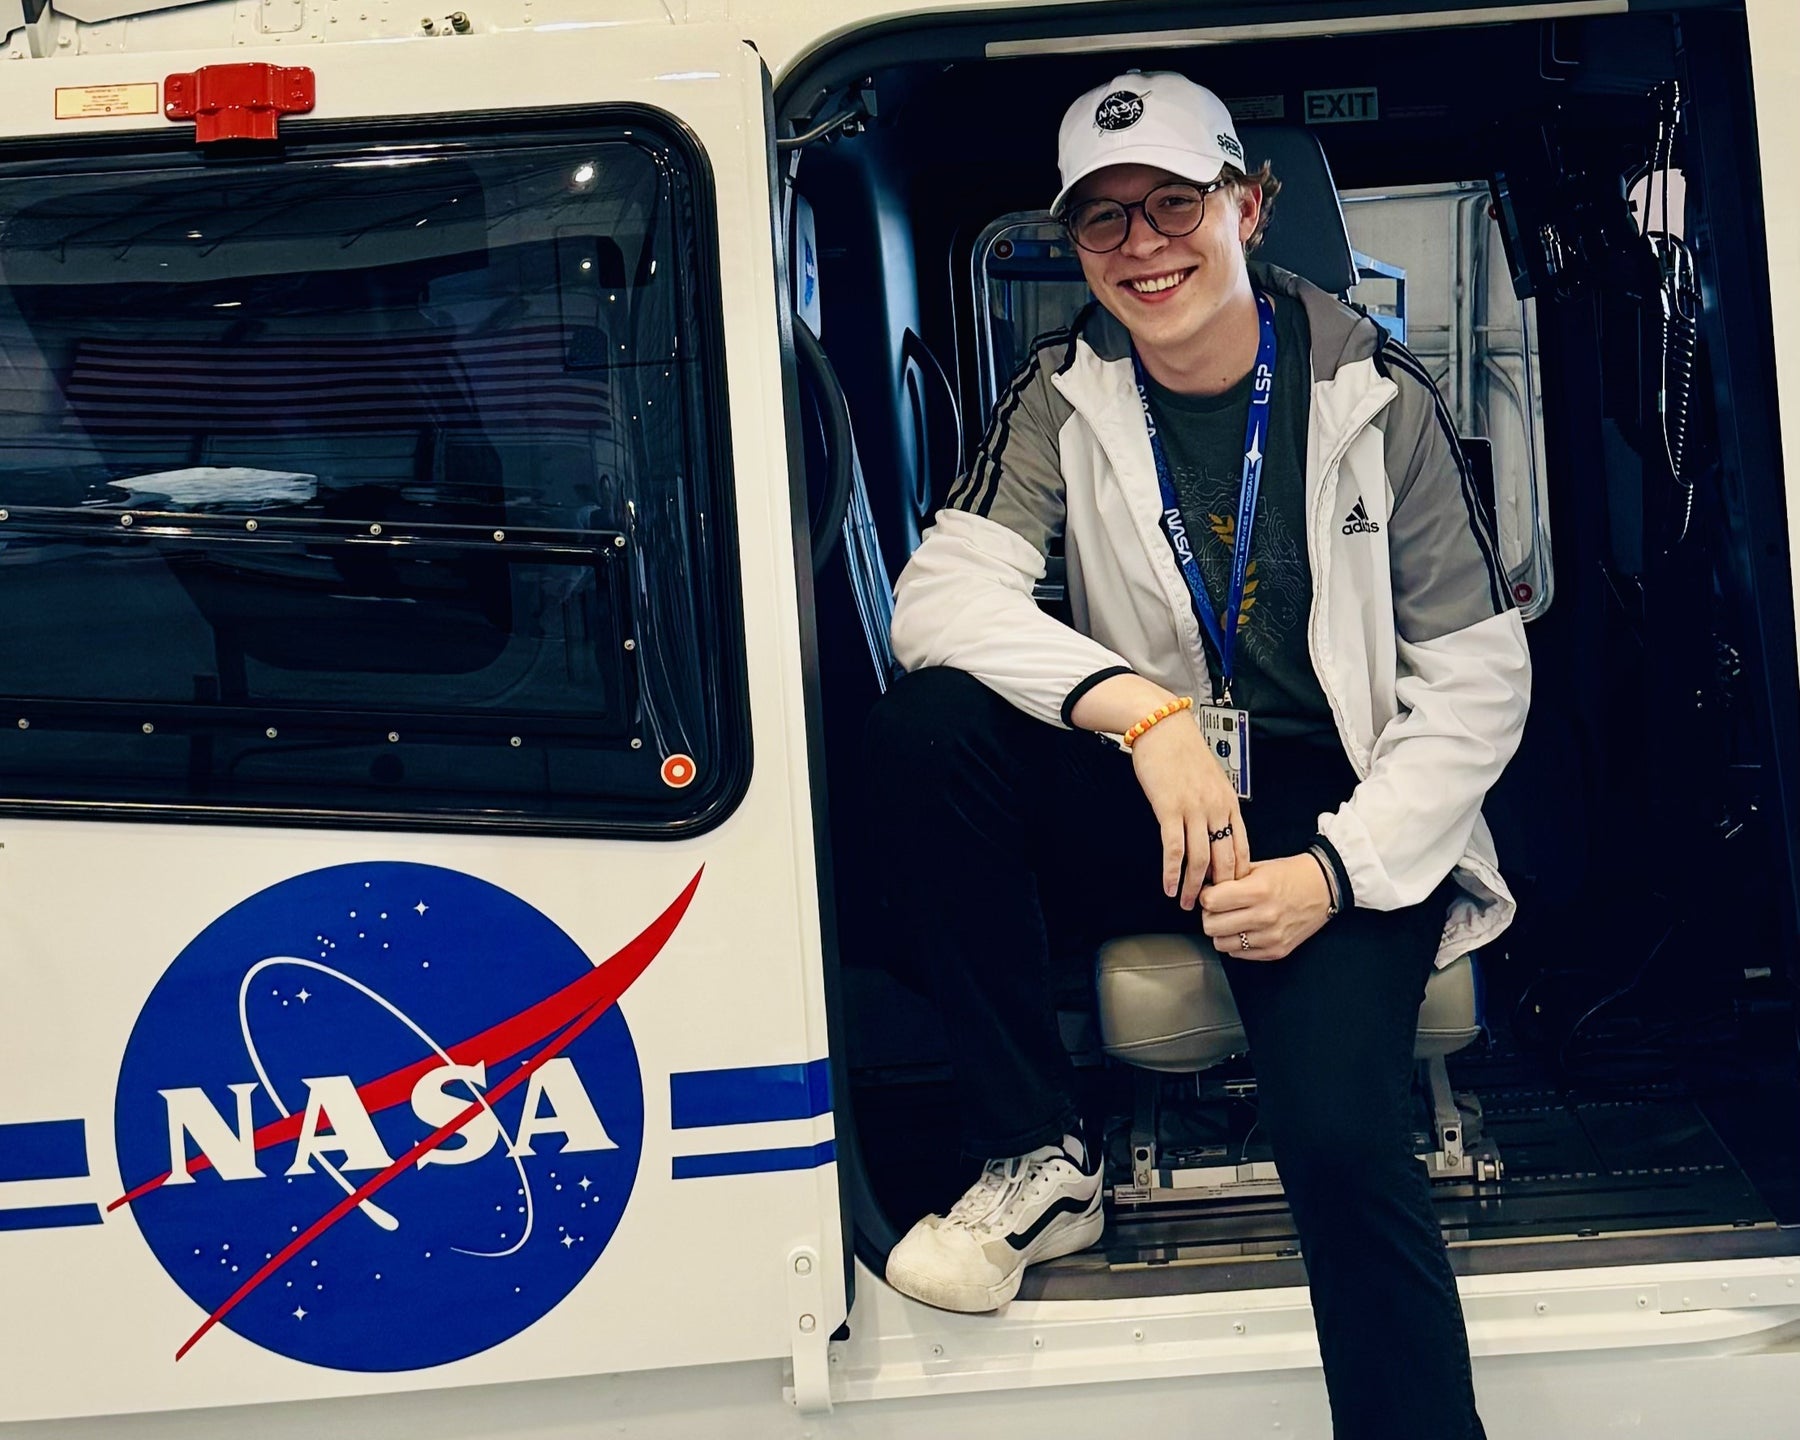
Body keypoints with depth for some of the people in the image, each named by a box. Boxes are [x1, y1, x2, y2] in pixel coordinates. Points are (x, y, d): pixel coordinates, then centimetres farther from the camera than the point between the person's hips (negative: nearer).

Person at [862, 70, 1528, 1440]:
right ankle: (1040, 1160, -13)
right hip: (1153, 810, 3)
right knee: (926, 725, -26)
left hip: (1342, 819, -2)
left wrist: (1336, 869, -17)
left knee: (1337, 1130, -30)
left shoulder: (1376, 398, -4)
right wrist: (1141, 709, -30)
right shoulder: (1065, 398, 1)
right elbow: (940, 592, -14)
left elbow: (1479, 680, -4)